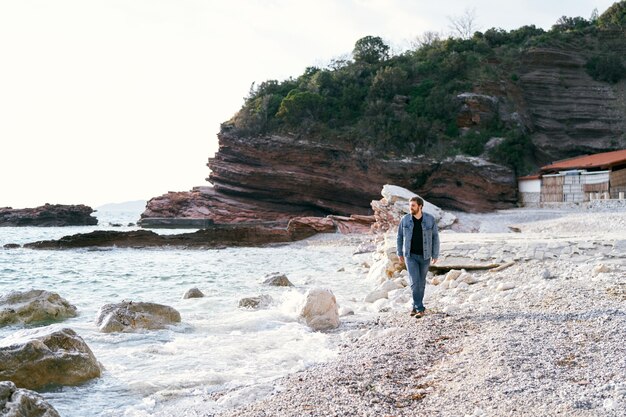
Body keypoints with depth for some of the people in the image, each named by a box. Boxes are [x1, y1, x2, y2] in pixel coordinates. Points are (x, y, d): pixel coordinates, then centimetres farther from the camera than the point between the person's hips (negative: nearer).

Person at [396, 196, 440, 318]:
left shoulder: (430, 219, -11)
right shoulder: (405, 219, -8)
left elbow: (435, 237, -3)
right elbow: (400, 236, 4)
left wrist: (435, 255, -3)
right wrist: (399, 253, 6)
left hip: (425, 256, 1)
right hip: (410, 256, -1)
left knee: (421, 282, 10)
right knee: (415, 282, -12)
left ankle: (416, 307, 26)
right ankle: (420, 309, -5)